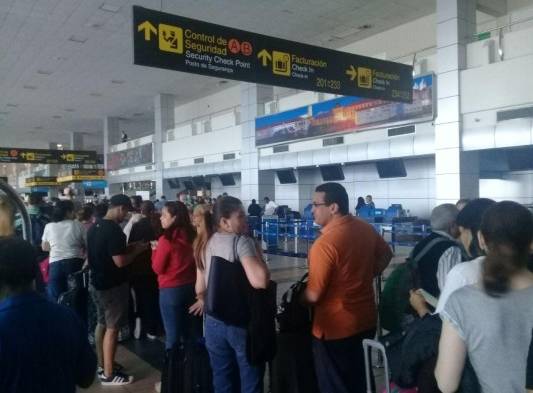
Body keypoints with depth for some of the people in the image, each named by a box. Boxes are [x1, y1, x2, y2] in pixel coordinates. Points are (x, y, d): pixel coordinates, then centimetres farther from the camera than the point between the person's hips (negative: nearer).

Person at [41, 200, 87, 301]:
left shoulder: (49, 227, 7)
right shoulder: (78, 225, 1)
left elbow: (44, 247, 18)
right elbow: (87, 245, 4)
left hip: (55, 264, 1)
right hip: (75, 263, -1)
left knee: (56, 299, 8)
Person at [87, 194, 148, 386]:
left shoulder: (95, 227, 7)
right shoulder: (114, 230, -23)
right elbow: (120, 262, -25)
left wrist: (129, 248, 13)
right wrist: (137, 250, -9)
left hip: (98, 282, 10)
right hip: (112, 285, -10)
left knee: (102, 323, 18)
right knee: (112, 328, -1)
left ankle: (102, 365, 30)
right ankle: (108, 374, 7)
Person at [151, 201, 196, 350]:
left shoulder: (166, 240, -18)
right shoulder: (191, 236, -2)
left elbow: (158, 268, -10)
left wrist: (155, 250, 4)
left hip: (171, 290, -6)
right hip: (190, 286, 6)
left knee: (172, 333, 5)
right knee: (186, 329, 21)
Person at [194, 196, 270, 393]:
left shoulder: (205, 244, 4)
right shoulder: (241, 241, -16)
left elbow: (200, 289, 8)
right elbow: (260, 281, -30)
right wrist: (257, 254, -13)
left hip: (214, 322, 6)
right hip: (243, 321, -6)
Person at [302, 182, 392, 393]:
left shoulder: (324, 243, -25)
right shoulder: (366, 229, -2)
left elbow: (313, 296, -22)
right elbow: (386, 255, 17)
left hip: (336, 328, -7)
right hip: (366, 320, 8)